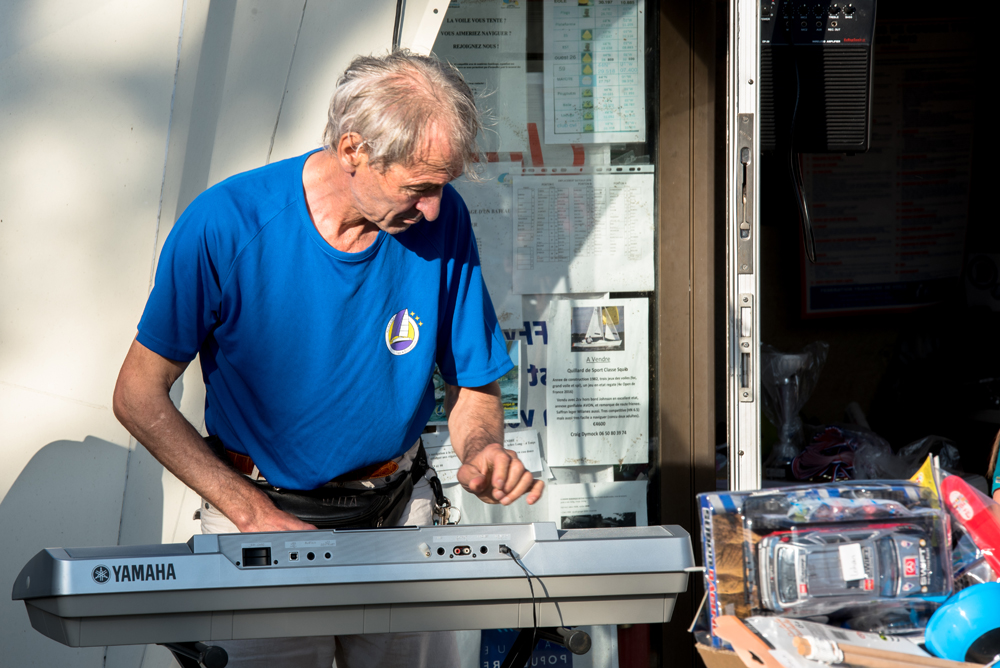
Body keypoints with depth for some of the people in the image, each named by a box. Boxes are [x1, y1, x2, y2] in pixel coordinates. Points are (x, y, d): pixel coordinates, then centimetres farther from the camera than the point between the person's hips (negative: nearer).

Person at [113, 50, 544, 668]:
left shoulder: (441, 219, -8)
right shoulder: (226, 226, -18)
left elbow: (475, 387, 4)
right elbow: (140, 397, -12)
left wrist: (481, 451, -19)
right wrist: (253, 513, -18)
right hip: (259, 506, -3)